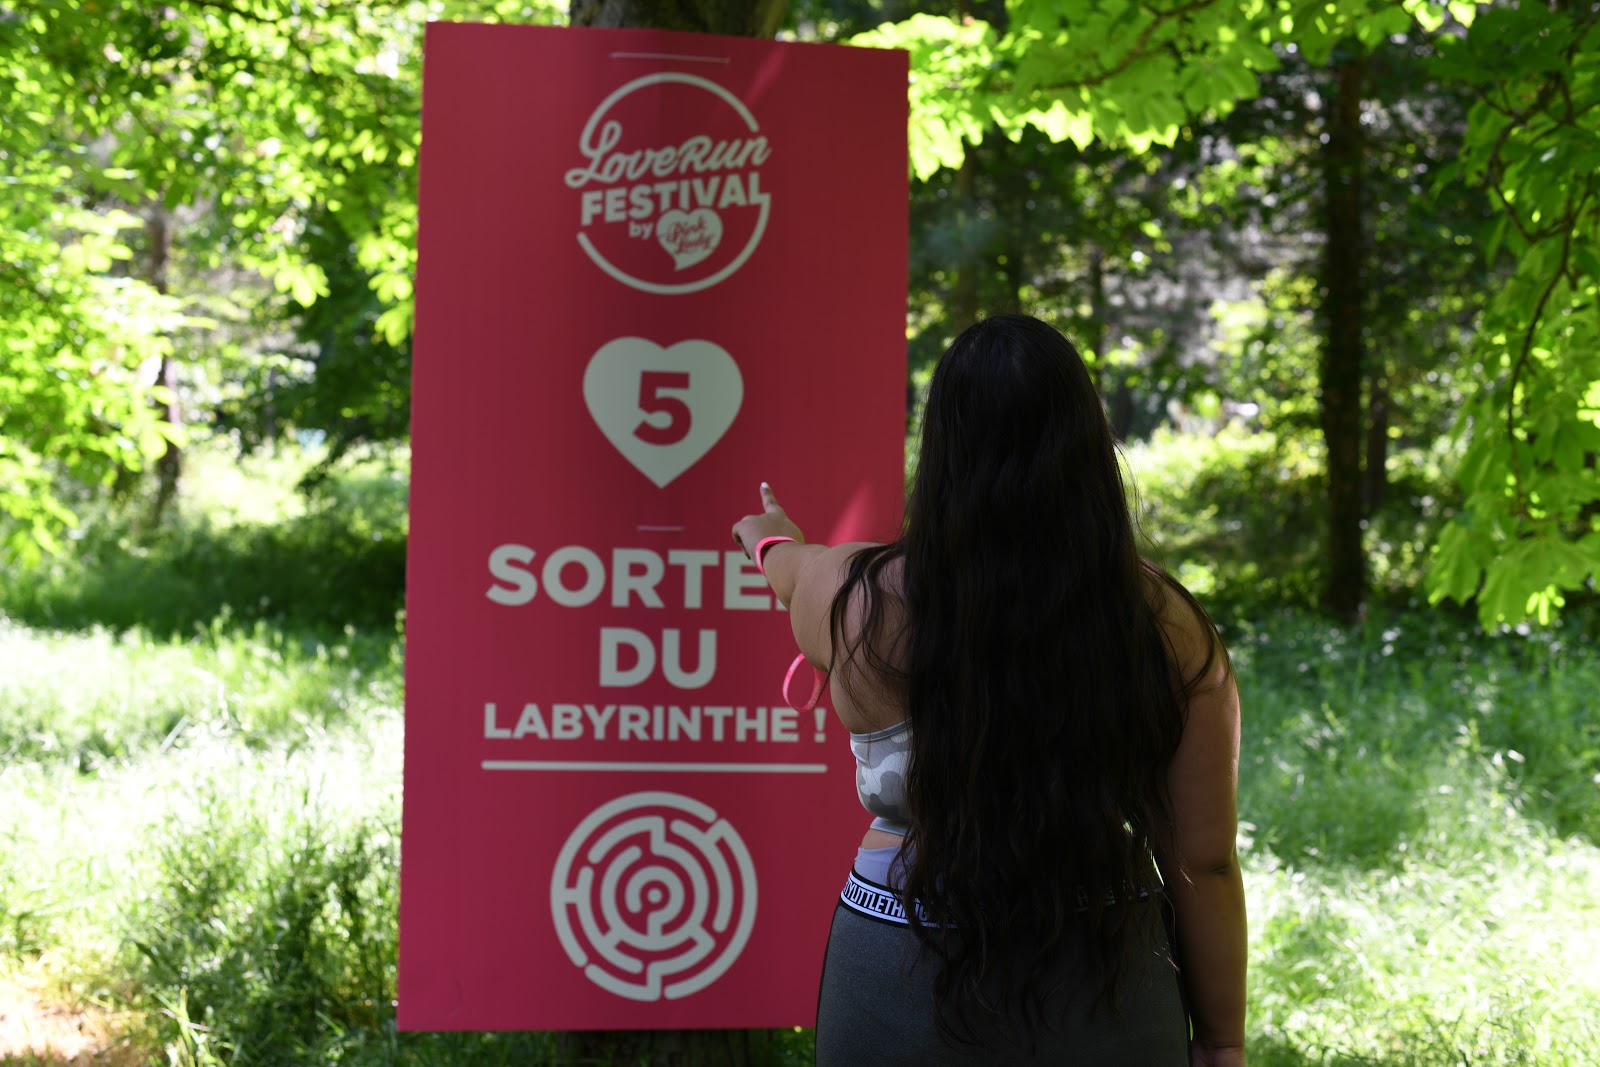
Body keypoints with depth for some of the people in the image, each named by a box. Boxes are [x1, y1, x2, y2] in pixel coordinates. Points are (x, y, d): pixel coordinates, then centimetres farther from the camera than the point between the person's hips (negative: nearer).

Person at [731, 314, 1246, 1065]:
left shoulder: (864, 602, -11)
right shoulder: (1164, 625, -12)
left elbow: (794, 571, 15)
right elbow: (1204, 860, -6)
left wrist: (772, 541, 40)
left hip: (906, 989, 0)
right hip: (1110, 998, 0)